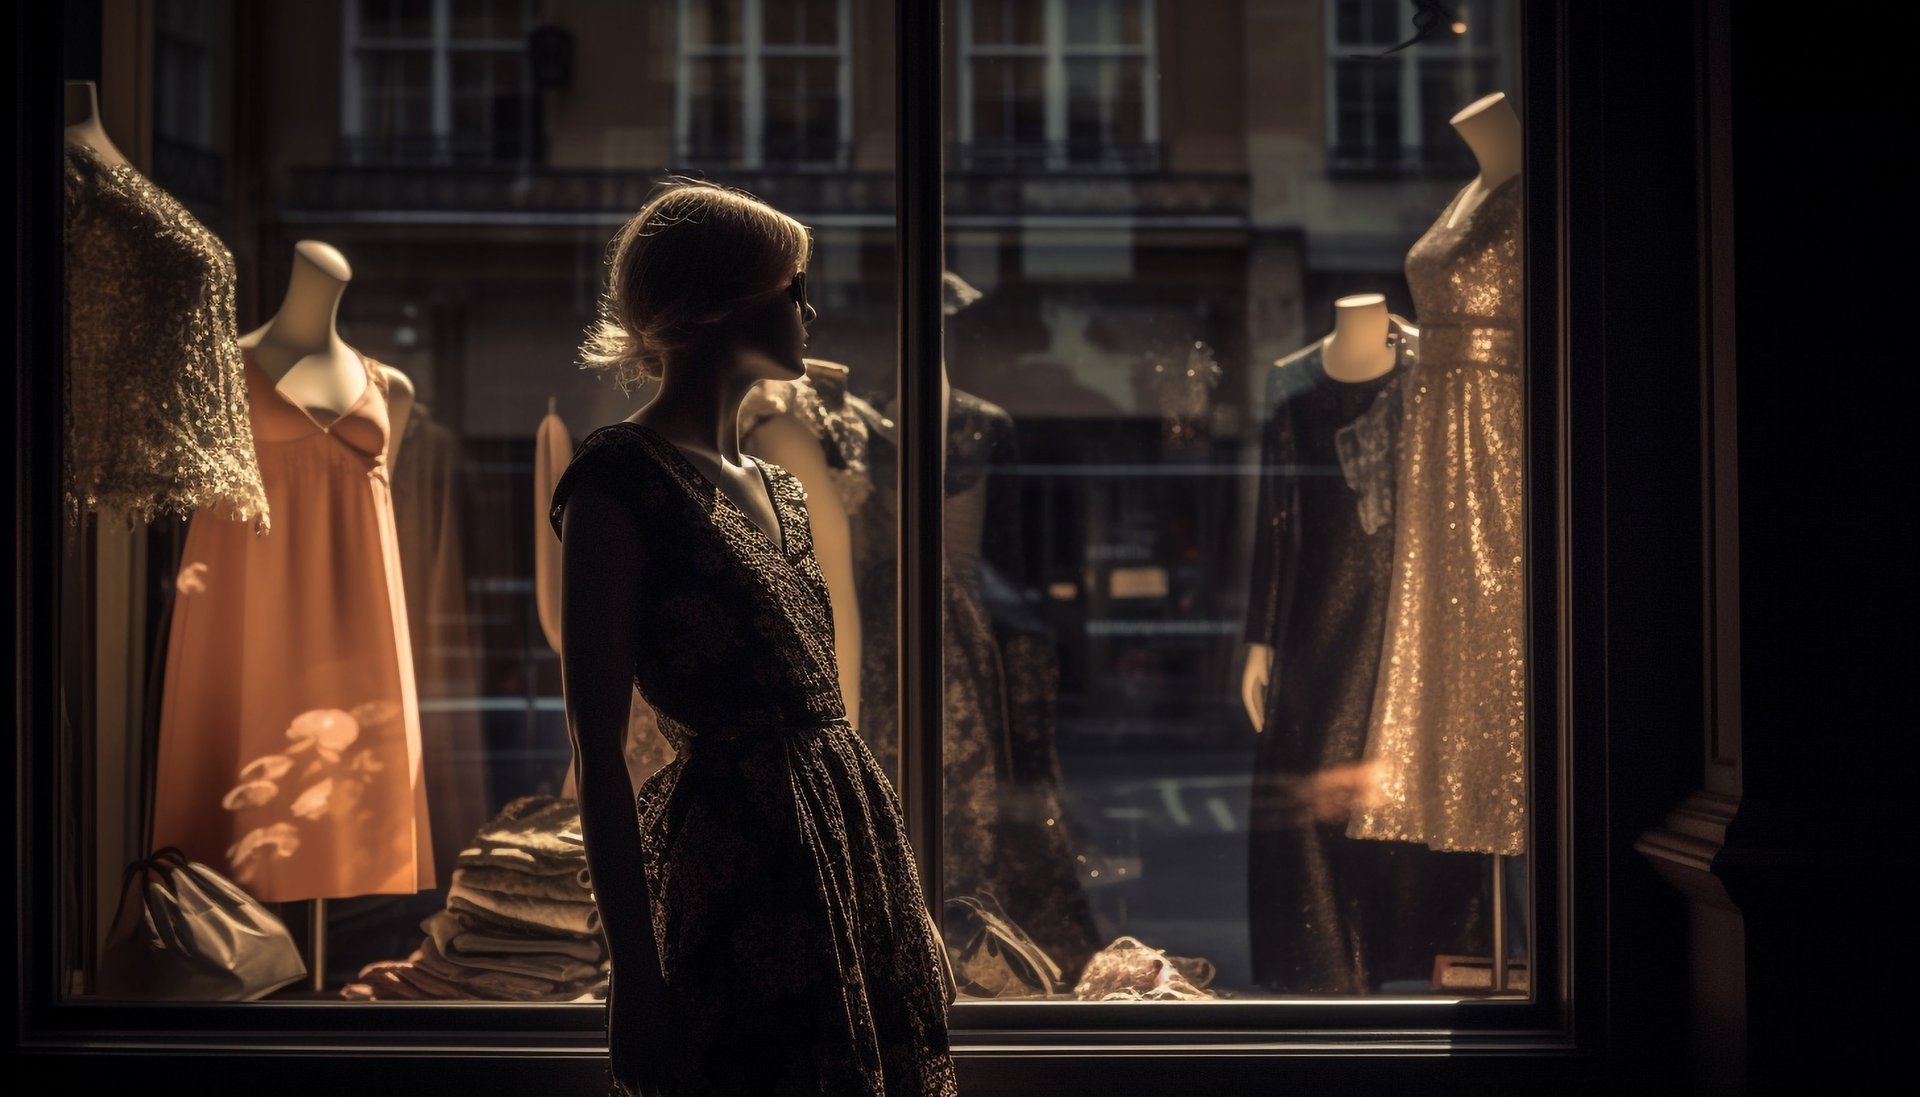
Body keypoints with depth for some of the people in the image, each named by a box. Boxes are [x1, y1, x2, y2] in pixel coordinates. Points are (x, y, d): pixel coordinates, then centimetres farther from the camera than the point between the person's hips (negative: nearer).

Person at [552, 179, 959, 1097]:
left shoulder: (777, 488, 16)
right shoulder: (622, 478, -9)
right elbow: (597, 752, -12)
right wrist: (636, 971, -15)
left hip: (851, 842, 8)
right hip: (736, 874, -8)